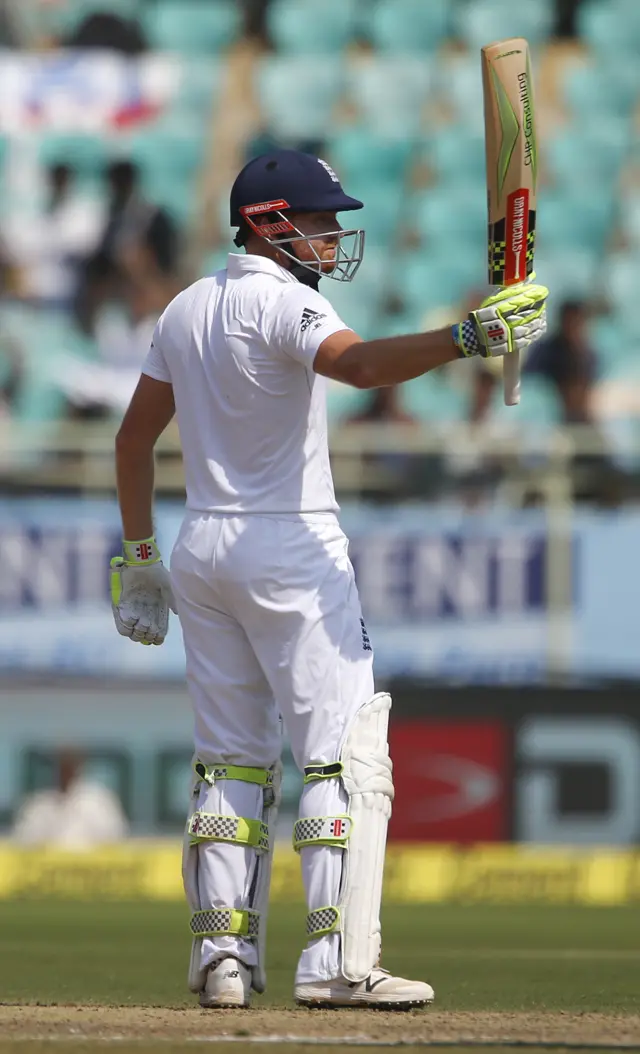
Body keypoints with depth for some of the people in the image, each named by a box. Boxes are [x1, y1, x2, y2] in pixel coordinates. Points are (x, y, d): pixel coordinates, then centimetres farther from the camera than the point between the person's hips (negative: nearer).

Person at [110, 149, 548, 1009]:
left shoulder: (186, 311, 12)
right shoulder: (283, 303, -14)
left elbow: (134, 437, 17)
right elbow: (360, 363, -34)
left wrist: (139, 552, 23)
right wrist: (466, 338, -47)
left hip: (202, 551, 8)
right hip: (291, 551, -8)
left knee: (231, 758, 13)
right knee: (344, 752, -7)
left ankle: (223, 956, 9)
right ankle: (336, 962, -17)